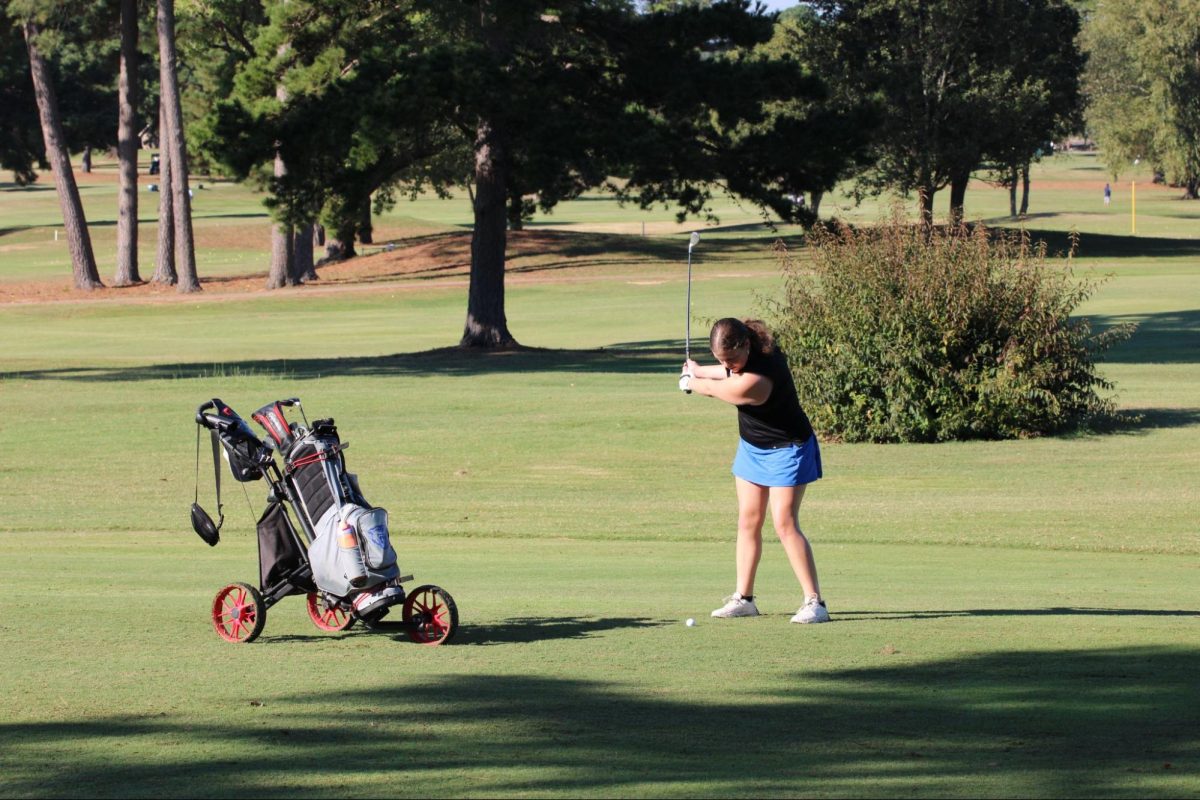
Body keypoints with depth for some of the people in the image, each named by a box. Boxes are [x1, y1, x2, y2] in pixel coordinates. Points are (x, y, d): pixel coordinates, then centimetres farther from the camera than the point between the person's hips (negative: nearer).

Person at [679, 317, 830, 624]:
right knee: (748, 521, 7)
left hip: (785, 451, -9)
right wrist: (699, 371, 11)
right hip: (751, 447, 9)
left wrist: (691, 381, 4)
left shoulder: (756, 382, -35)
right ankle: (744, 598, 12)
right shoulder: (748, 353, -9)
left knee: (785, 523, -14)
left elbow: (717, 389, -15)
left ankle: (814, 602, -12)